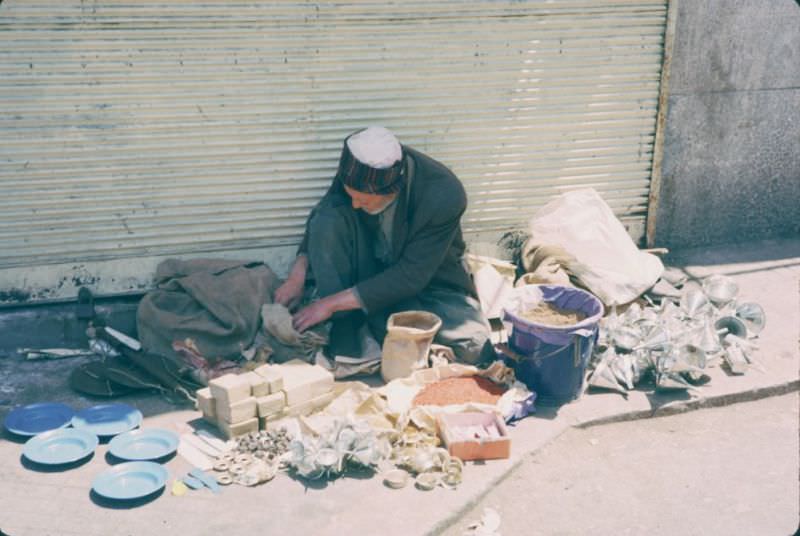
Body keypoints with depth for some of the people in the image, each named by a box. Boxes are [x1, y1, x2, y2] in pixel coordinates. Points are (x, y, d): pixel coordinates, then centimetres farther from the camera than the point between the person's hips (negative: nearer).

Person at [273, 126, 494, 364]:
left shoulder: (445, 196, -32)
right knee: (328, 217, -25)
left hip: (428, 279, -2)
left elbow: (410, 277, -28)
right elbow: (320, 216, -1)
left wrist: (332, 303, -28)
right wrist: (297, 275, -15)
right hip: (369, 269, 2)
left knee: (473, 347, -27)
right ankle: (345, 327, -19)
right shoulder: (358, 168, -20)